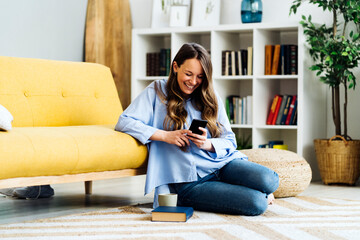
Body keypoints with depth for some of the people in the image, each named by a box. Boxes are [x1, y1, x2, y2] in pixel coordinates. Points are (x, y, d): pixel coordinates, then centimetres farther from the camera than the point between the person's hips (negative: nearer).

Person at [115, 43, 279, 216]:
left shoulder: (211, 98, 17)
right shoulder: (157, 92, 8)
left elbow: (230, 141, 13)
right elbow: (124, 122, -2)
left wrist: (207, 144, -11)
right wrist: (165, 136, -13)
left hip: (222, 164, 4)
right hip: (188, 181, -4)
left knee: (269, 180, -28)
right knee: (257, 203, -27)